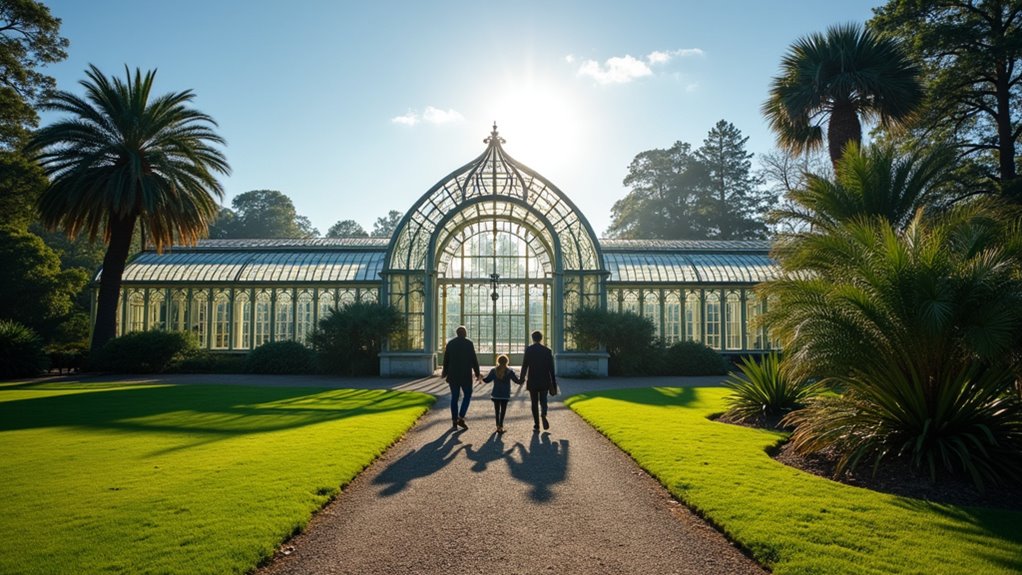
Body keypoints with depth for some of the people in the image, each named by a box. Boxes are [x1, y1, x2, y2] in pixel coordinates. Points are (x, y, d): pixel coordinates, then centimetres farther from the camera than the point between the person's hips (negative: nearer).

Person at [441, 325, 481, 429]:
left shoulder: (450, 343, 5)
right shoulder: (469, 343, -6)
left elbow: (446, 360, 7)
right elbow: (474, 360, -7)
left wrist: (445, 373, 20)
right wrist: (477, 373, 2)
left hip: (453, 375, 3)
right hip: (466, 374, -3)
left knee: (454, 397, 10)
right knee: (467, 395, 10)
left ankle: (454, 421, 10)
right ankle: (461, 418, -3)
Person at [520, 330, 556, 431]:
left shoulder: (529, 349, -4)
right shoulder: (547, 350, 1)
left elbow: (525, 365, -7)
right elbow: (551, 367, 1)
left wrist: (522, 378, 3)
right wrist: (553, 382, 6)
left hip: (532, 380, -1)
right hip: (544, 381, 1)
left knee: (534, 402, 9)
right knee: (543, 400, 11)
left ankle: (536, 424, 8)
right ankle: (544, 414, -19)